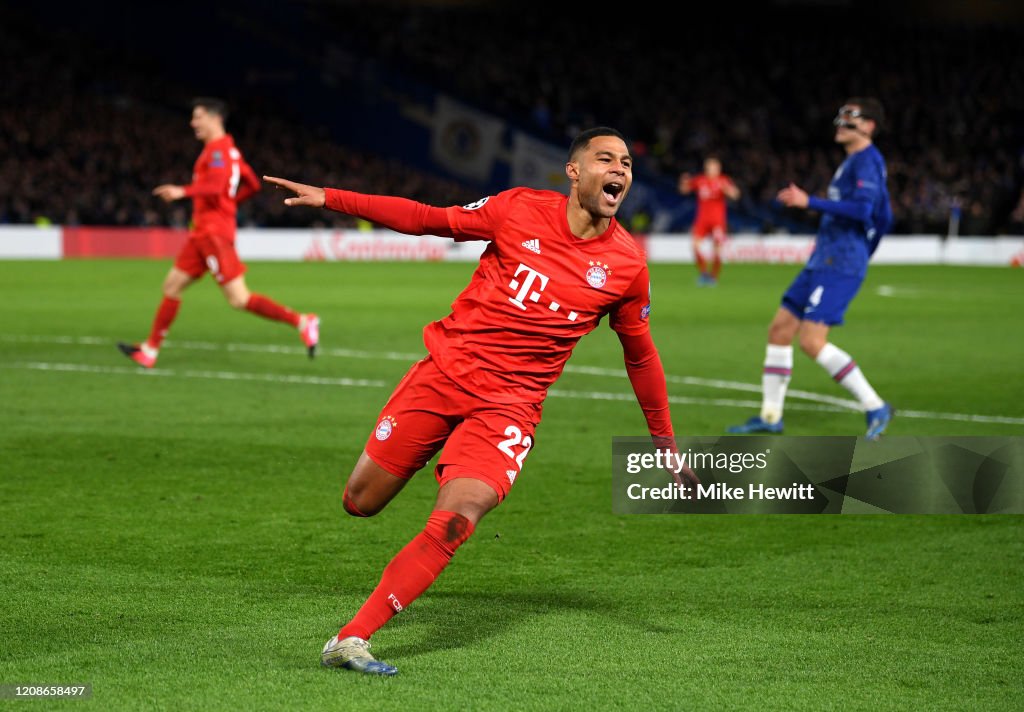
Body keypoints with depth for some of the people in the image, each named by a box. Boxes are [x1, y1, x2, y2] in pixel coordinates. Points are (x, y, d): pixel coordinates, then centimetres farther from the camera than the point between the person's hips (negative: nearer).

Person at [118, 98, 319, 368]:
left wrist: (183, 191, -32)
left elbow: (216, 186, -28)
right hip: (202, 233, 10)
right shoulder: (229, 150, 18)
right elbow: (252, 185, 24)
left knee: (239, 299, -13)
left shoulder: (218, 150, -12)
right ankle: (150, 350, 15)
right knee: (172, 286, 10)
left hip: (214, 232, -10)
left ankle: (301, 322, -10)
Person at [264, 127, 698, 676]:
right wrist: (328, 198, 3)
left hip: (509, 403, -1)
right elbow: (429, 219, 6)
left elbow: (640, 355, 13)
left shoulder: (628, 266, -1)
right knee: (359, 503, 4)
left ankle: (351, 639, -21)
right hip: (445, 368, 1)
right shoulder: (520, 209, -3)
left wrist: (665, 445, 17)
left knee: (454, 522, -24)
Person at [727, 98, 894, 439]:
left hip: (839, 267, -10)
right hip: (821, 264, 10)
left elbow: (862, 209, -25)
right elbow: (883, 218, 26)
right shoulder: (854, 161, 20)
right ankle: (770, 417, 16)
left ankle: (875, 408, -12)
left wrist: (809, 202, -24)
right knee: (780, 330, 9)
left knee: (812, 340, -18)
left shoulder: (867, 160, -10)